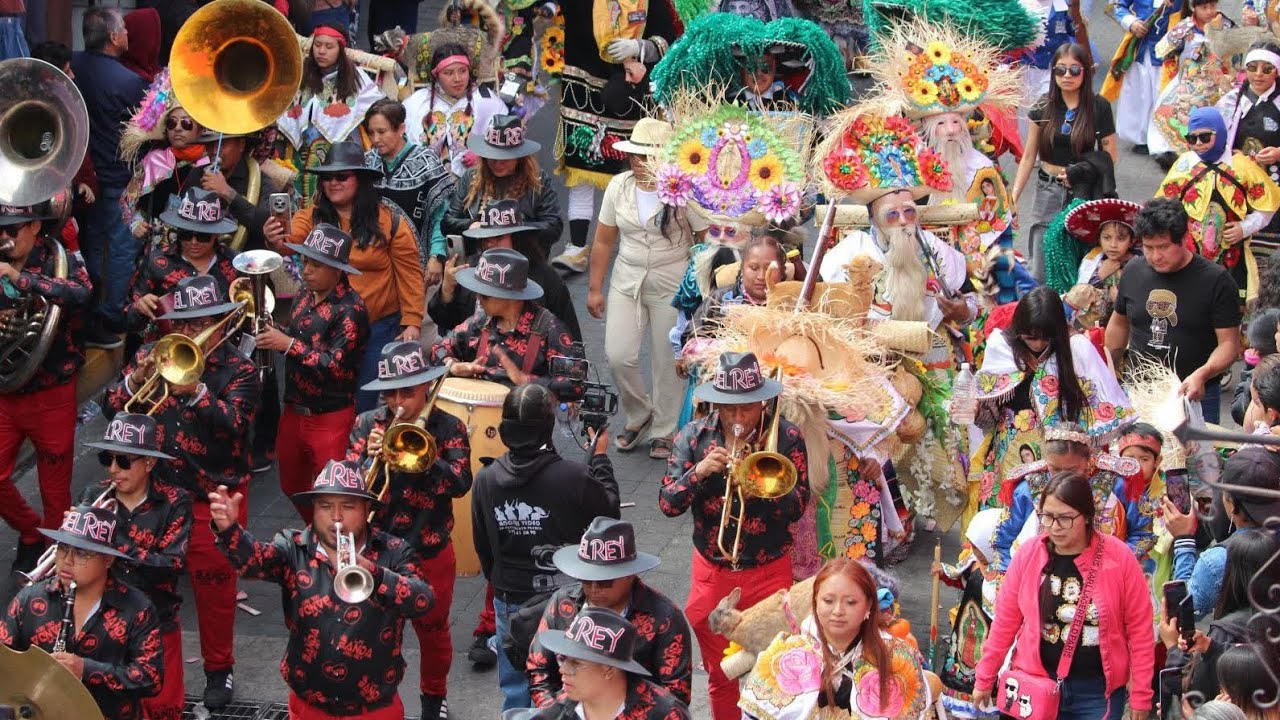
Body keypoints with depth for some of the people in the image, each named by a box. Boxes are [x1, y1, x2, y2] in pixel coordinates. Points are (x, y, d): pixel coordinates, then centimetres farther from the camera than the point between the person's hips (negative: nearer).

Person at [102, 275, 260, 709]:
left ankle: (219, 669, 22)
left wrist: (195, 389, -36)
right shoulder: (150, 356, 3)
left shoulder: (238, 371, -7)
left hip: (213, 498, -3)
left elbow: (235, 422, -23)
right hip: (155, 490, 3)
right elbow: (111, 409, -1)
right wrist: (135, 380, -20)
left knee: (214, 584, 6)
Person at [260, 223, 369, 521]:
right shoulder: (305, 299, 8)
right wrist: (272, 335, -4)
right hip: (294, 411, 8)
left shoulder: (350, 309, -16)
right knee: (292, 487, 20)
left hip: (330, 418, -8)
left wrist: (289, 344, -25)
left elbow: (336, 365, -23)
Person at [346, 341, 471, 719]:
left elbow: (460, 483, -20)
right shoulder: (367, 424, -2)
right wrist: (369, 459, -27)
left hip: (430, 552, -1)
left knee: (432, 631, 17)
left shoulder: (448, 428, -8)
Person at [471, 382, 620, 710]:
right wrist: (600, 459, 7)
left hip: (510, 602, 3)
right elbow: (609, 512, -4)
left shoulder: (486, 479, -7)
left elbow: (483, 545, 3)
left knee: (515, 690, 14)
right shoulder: (572, 477, -22)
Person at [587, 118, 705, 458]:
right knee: (619, 356, -4)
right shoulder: (619, 186, -1)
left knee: (666, 362, 4)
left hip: (672, 286, -3)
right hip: (626, 282, 4)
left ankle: (663, 432, 22)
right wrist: (595, 288, 7)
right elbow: (603, 240, 7)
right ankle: (638, 415, 23)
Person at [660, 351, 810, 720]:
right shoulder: (694, 436, -4)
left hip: (769, 573, -2)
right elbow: (668, 505, -10)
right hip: (712, 574, 2)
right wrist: (699, 472, -26)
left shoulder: (786, 437, -9)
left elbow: (797, 507, -16)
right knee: (719, 675, 15)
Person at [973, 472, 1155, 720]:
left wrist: (1140, 698, -3)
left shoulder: (1119, 558, -9)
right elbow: (1005, 623, 5)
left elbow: (1140, 631, -4)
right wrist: (985, 679, 9)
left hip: (1098, 690, -2)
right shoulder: (1028, 555, -3)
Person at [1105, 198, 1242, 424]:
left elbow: (1229, 343, -11)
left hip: (1194, 396, -4)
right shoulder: (1134, 272, 5)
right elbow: (1119, 323, 20)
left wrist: (1202, 374, -28)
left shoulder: (1216, 280, -9)